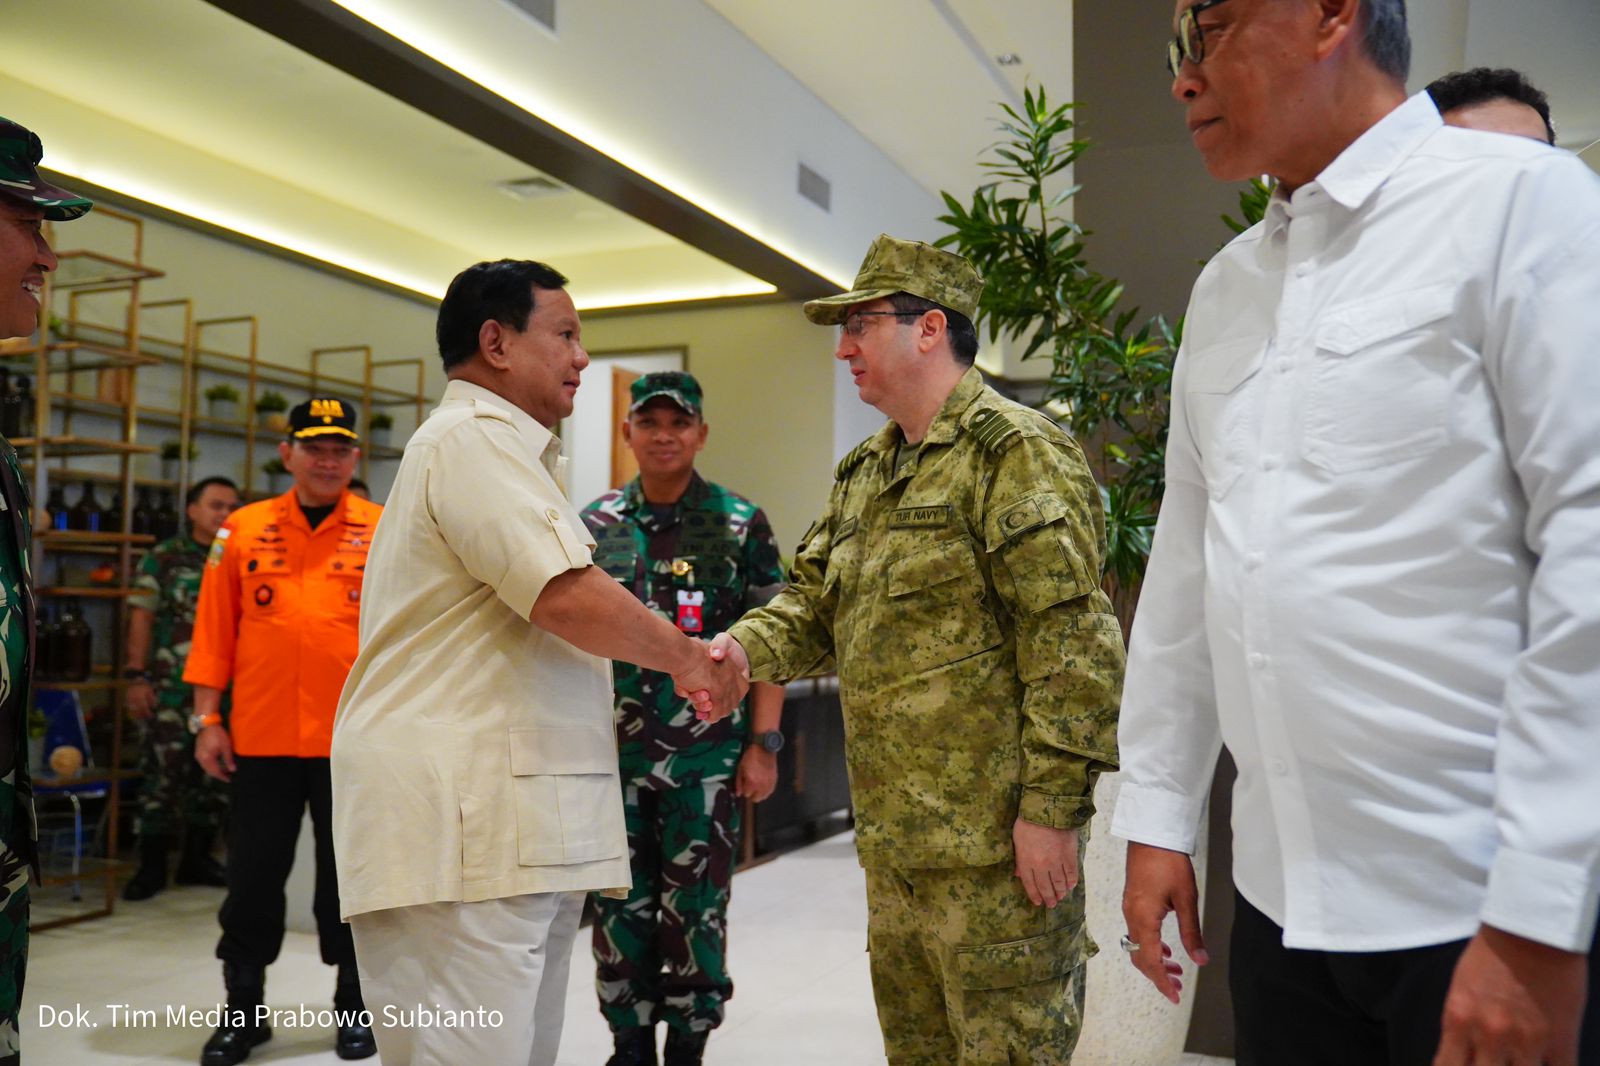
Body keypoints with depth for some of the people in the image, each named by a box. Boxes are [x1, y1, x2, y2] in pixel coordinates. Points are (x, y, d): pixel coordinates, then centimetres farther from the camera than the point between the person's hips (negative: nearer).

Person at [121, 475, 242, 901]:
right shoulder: (163, 559, 1)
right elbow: (141, 618, -2)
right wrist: (136, 677, -9)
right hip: (170, 689, -4)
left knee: (214, 775, 9)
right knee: (162, 774, -1)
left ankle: (197, 859, 22)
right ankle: (152, 866, 10)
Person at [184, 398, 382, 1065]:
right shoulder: (244, 531, 3)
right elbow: (215, 632, 4)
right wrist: (207, 720, 1)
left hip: (354, 739, -1)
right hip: (260, 737, 1)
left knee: (349, 876, 10)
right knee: (253, 874, 11)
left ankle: (356, 1006, 27)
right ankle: (242, 1009, 29)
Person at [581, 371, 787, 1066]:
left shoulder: (741, 524, -1)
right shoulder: (594, 524, 7)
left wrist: (764, 743, -7)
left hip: (708, 756, -2)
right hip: (613, 752, 3)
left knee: (696, 912, 6)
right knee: (619, 909, 10)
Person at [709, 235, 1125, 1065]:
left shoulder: (1016, 452, -12)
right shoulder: (865, 474, 15)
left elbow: (1071, 636, -18)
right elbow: (815, 599, 17)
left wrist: (1050, 803, -20)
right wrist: (747, 647, -4)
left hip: (993, 842, -8)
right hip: (892, 841, 9)